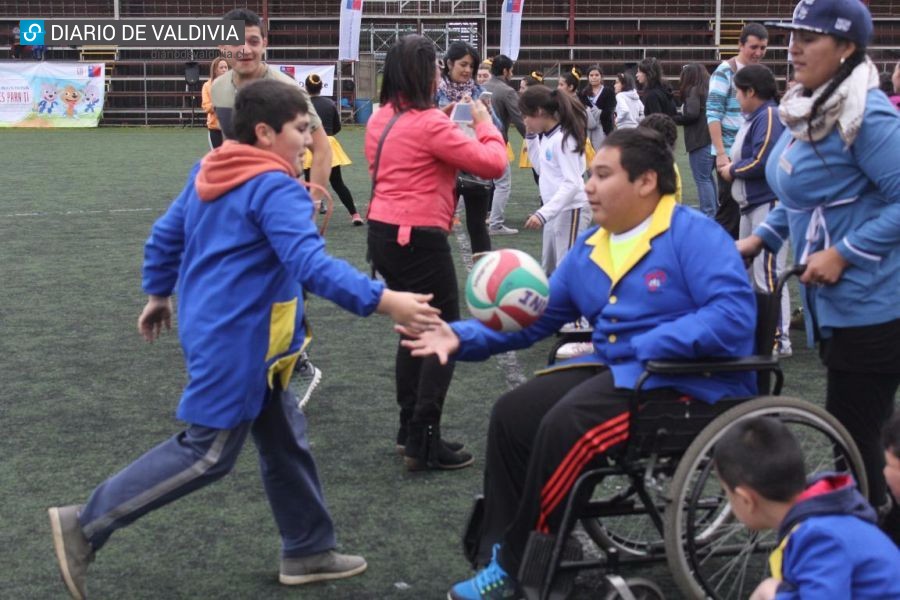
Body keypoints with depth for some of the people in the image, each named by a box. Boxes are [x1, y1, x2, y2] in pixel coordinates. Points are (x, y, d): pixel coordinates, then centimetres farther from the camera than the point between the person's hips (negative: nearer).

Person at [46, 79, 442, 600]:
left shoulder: (208, 174, 8)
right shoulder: (277, 189, -20)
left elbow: (165, 235, 16)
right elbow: (312, 266, -32)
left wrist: (159, 294, 30)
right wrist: (385, 301, -35)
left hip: (232, 336, 10)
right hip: (235, 342, -10)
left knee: (285, 441, 16)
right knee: (209, 454, 0)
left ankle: (308, 551, 25)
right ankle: (86, 525, 5)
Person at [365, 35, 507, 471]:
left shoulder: (381, 119, 8)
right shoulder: (430, 124, -17)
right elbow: (493, 164, -15)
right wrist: (485, 123, 1)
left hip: (383, 234, 9)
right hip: (418, 239, -9)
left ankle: (410, 430, 24)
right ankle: (424, 444, -2)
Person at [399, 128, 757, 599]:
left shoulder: (694, 234, -13)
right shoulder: (589, 247, 12)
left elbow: (734, 315, -26)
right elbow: (534, 316, 14)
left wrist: (641, 347, -25)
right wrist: (462, 337, -1)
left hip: (691, 382, -8)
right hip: (615, 371, 9)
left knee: (567, 425, -26)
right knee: (512, 415, -5)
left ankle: (518, 559, -7)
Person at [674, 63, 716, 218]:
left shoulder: (693, 90, -8)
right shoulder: (709, 89, 15)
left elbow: (691, 114, -19)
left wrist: (674, 119, -2)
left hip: (700, 141, -8)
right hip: (712, 139, 8)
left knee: (702, 179, -5)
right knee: (707, 177, 17)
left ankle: (708, 215, -6)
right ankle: (714, 212, 21)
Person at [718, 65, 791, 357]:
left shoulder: (770, 117, -15)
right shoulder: (754, 118, 14)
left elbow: (762, 162, -22)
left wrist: (732, 171, -8)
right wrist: (732, 167, 0)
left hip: (768, 204, -11)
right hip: (751, 204, 11)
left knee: (768, 274, -10)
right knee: (749, 272, 18)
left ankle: (779, 340, -6)